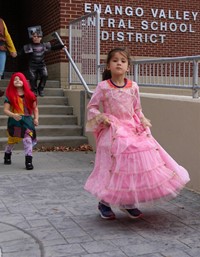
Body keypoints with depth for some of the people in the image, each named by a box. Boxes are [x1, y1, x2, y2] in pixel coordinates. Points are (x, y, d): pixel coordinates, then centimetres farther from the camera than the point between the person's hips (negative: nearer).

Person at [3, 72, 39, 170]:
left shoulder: (29, 95, 4)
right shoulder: (10, 95, -3)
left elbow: (35, 108, 14)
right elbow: (5, 110, -9)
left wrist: (36, 118, 0)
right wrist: (13, 115, -28)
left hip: (27, 120, 1)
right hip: (14, 121, 0)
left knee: (28, 140, -16)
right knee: (12, 141, 17)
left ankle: (28, 161, -13)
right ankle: (7, 156, 44)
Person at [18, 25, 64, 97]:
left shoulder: (45, 45, 3)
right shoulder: (28, 47, -6)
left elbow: (54, 47, 7)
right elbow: (21, 52, -10)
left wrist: (62, 46, 2)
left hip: (42, 65, 2)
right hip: (32, 66, -2)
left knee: (45, 75, -14)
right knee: (33, 78, -3)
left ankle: (40, 89, 4)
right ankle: (34, 90, 19)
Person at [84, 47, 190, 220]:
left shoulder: (133, 87, 4)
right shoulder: (103, 87, -6)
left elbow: (137, 109, 14)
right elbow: (92, 107, 0)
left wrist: (143, 120, -1)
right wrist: (101, 117, -16)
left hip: (133, 129, 4)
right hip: (113, 131, -4)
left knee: (137, 163, 2)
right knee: (115, 166, -6)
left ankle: (128, 202, 20)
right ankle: (104, 203, 15)